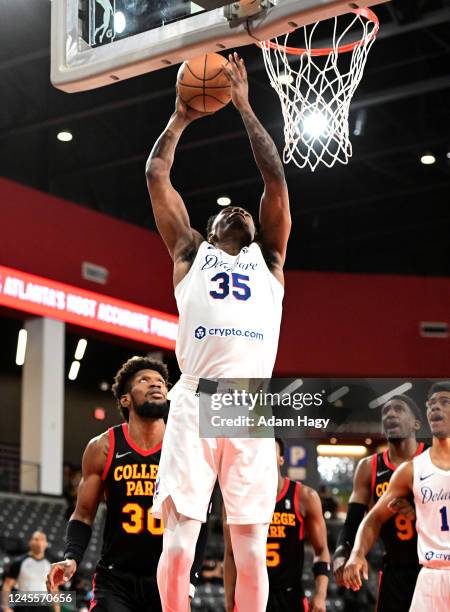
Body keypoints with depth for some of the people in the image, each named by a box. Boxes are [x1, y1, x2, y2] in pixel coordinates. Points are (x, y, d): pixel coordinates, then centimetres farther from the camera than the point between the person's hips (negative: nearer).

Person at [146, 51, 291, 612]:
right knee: (177, 545, -8)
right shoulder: (190, 252, 23)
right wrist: (180, 118, 29)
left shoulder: (267, 258, 24)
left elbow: (275, 180, 17)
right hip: (195, 403, -1)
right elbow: (156, 176, 20)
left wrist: (245, 108, 20)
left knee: (251, 552, 0)